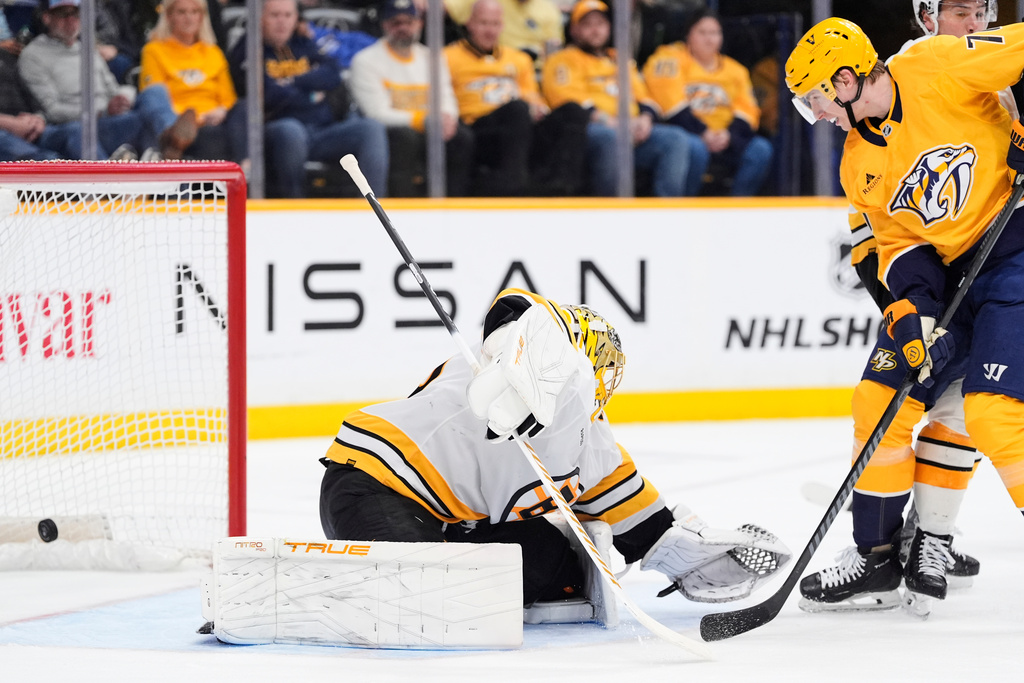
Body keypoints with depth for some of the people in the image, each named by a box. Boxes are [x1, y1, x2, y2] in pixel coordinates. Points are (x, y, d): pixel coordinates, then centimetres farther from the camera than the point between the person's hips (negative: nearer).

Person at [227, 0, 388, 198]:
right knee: (290, 130, -40)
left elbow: (333, 76, 4)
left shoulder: (305, 45, 22)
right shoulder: (247, 50, 4)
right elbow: (269, 95, -11)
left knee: (371, 128, -17)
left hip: (323, 132, 6)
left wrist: (294, 81, -8)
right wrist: (311, 95, 2)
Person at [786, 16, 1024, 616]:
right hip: (949, 269, 8)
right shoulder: (859, 166, 8)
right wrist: (912, 310, -9)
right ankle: (877, 555, 18)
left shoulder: (937, 69, -15)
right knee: (884, 398, 5)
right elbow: (898, 241, 7)